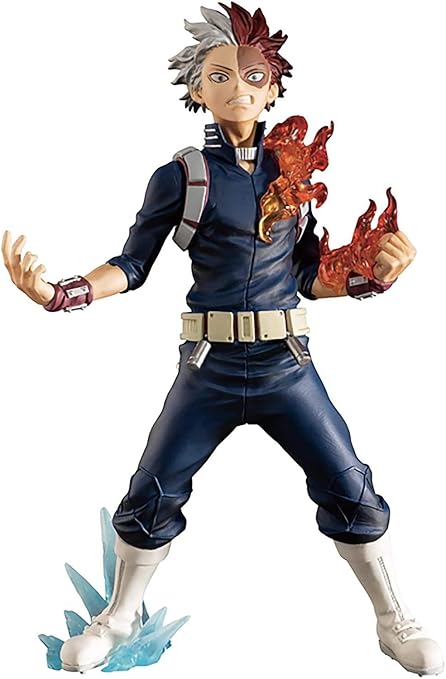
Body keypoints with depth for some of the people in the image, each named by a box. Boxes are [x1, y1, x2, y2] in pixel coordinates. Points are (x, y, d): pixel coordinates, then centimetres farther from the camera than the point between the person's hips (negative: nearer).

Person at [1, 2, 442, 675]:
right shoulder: (181, 177, -2)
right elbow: (132, 266, -1)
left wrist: (376, 273, -8)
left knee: (351, 490, 4)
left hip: (287, 366, 2)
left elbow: (312, 278, 8)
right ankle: (119, 619, 33)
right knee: (151, 496, 6)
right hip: (208, 369, -1)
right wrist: (55, 293, -15)